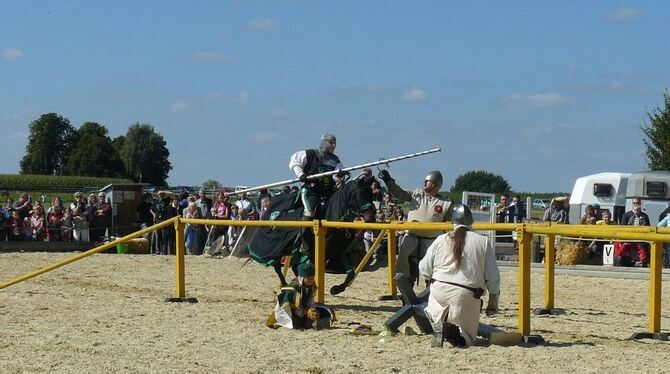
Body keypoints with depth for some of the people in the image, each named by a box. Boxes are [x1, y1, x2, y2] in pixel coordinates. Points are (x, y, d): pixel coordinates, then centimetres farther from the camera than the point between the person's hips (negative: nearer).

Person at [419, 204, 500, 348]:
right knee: (468, 339, 12)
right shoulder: (483, 242, 2)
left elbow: (424, 270, 7)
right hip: (467, 297, -1)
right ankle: (452, 330, -24)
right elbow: (492, 276, 3)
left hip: (439, 292, 1)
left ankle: (439, 320, -3)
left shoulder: (441, 240, 4)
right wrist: (493, 300, 13)